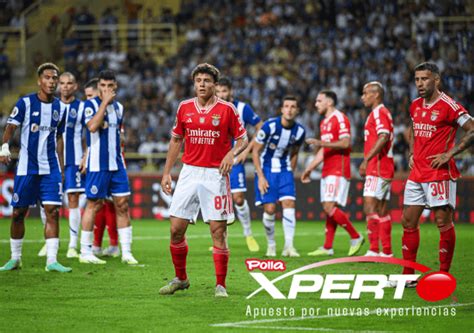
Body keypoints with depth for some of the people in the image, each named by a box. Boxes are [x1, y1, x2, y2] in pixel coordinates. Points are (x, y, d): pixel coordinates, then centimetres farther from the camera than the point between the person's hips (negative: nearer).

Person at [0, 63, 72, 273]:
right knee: (19, 212, 4)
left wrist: (61, 166, 17)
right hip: (26, 167, -3)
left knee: (53, 211, -7)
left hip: (50, 168, 3)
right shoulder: (25, 103, -4)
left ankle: (51, 260, -7)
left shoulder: (59, 107, 8)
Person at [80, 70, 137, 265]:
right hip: (97, 164, -6)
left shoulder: (118, 107, 13)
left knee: (122, 205, 2)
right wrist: (105, 102, -21)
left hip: (116, 164, 6)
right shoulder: (90, 105, -7)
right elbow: (92, 126, -24)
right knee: (94, 204, -2)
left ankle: (126, 252, 4)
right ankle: (85, 252, 5)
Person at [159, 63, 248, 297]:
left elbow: (243, 139, 2)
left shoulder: (227, 109, -3)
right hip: (189, 173, 3)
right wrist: (167, 172, 11)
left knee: (218, 231, -4)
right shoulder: (184, 108, 6)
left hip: (215, 175, -3)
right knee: (176, 229, 0)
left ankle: (220, 285, 3)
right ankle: (180, 278, 18)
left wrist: (232, 153, -19)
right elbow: (176, 140, 15)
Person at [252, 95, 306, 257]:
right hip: (266, 170, -3)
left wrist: (290, 173, 9)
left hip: (284, 170, 3)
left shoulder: (299, 131, -5)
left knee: (289, 203, -13)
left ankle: (289, 246, -12)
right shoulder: (269, 126, -17)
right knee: (270, 209, -8)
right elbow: (256, 151, -9)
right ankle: (271, 245, 12)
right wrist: (261, 177, -13)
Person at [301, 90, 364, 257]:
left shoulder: (339, 118, -9)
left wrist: (322, 143, -25)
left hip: (338, 171, -9)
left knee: (330, 207, -16)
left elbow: (346, 143, -20)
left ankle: (355, 237, -6)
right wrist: (309, 169, 24)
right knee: (329, 209, 6)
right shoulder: (324, 123, 20)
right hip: (327, 172, 9)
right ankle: (327, 247, 6)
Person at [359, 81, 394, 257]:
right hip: (385, 168, 11)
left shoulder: (379, 112, -10)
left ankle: (374, 250, -21)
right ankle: (387, 251, 12)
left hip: (378, 168, -11)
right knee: (382, 209, 10)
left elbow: (383, 137, -24)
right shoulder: (383, 112, 21)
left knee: (370, 205, -15)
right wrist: (368, 161, 23)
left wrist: (366, 160, -25)